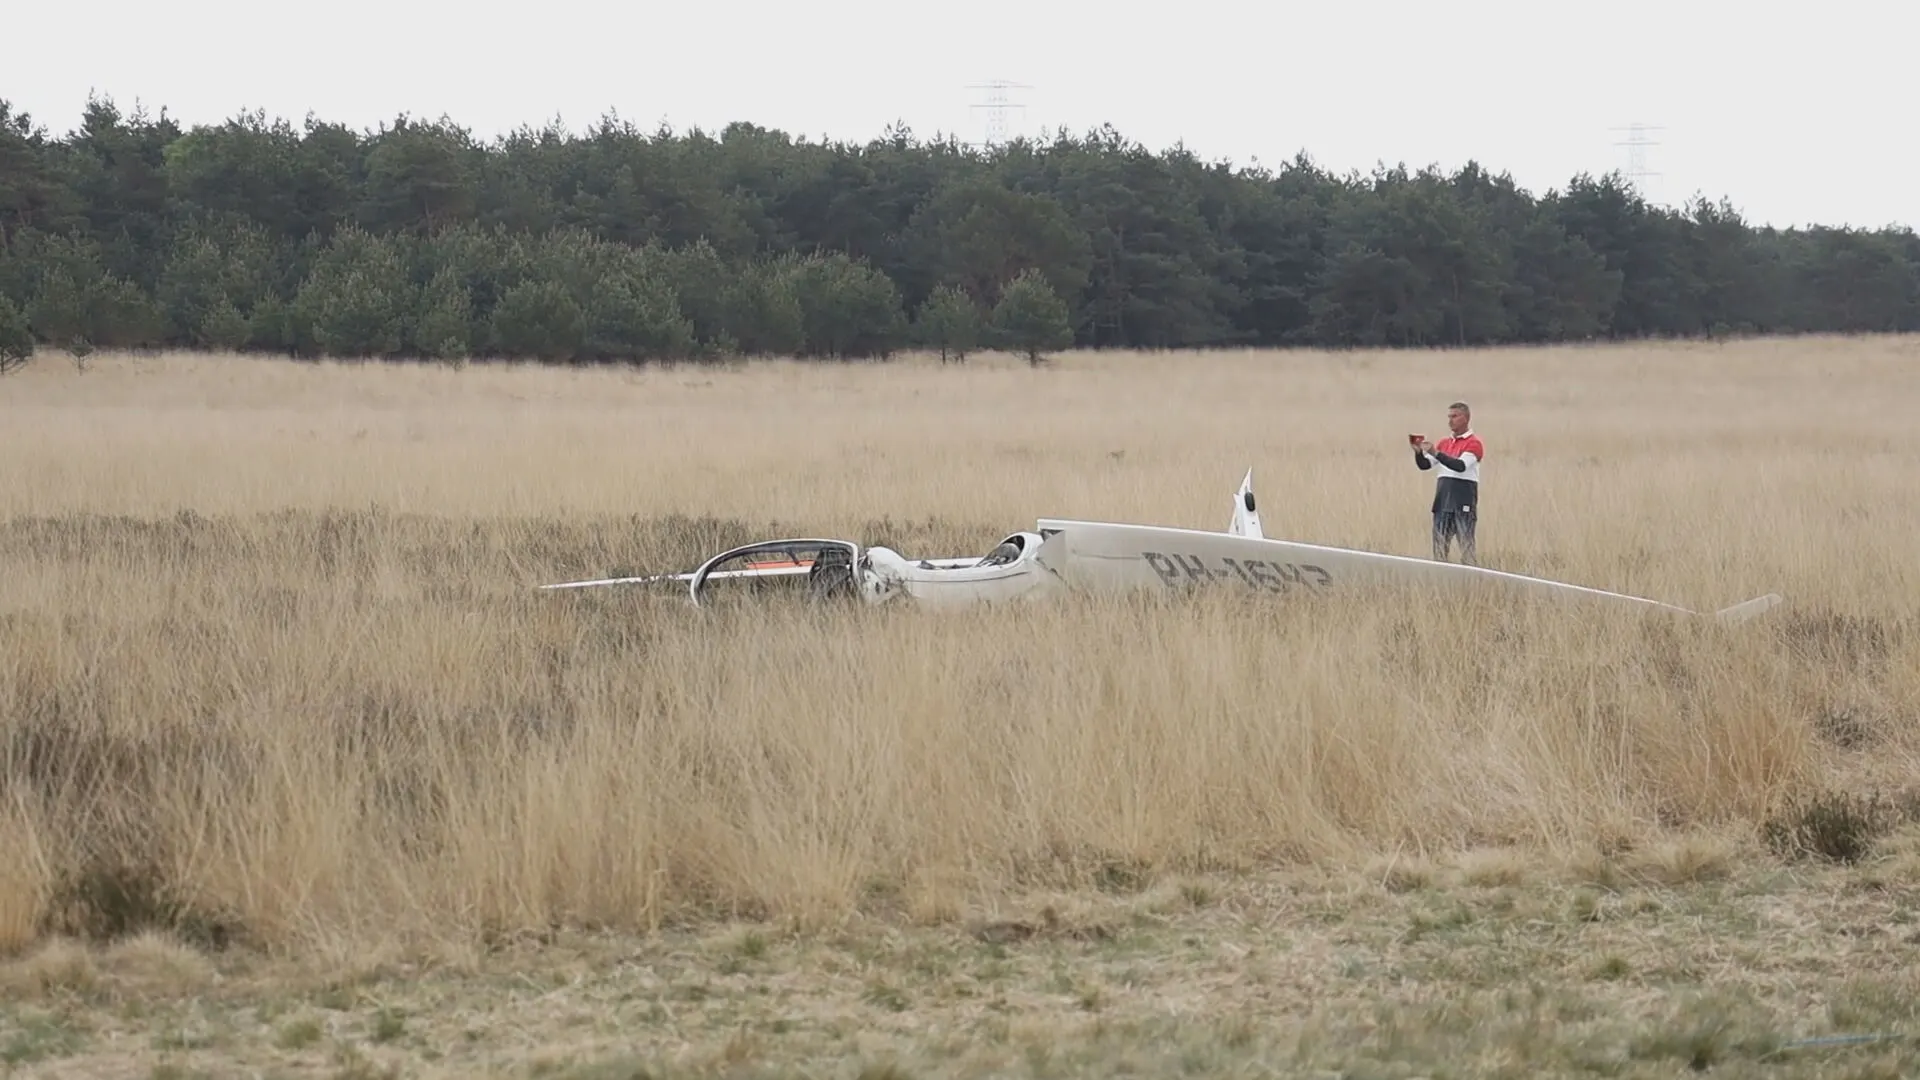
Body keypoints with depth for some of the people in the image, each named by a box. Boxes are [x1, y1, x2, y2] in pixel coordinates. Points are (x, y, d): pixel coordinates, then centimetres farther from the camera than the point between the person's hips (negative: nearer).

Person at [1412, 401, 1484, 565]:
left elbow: (1461, 466, -19)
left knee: (1466, 547, -9)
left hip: (1463, 502, -7)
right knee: (1439, 547, 5)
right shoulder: (1444, 443, 16)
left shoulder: (1474, 443, -4)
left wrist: (1436, 453, -25)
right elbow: (1424, 465, 12)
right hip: (1443, 500, 7)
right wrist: (1418, 452, -9)